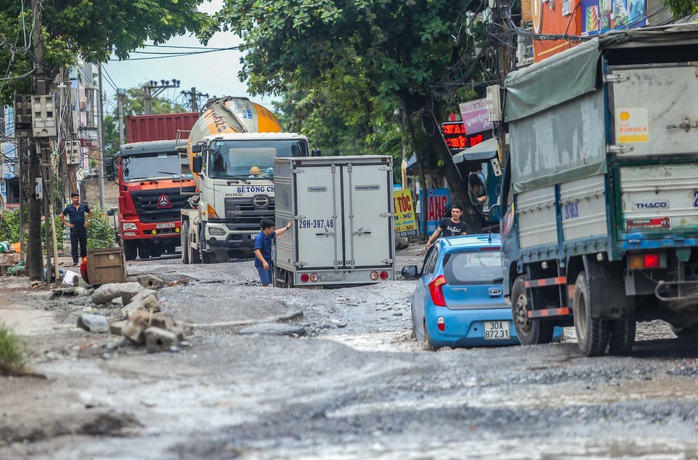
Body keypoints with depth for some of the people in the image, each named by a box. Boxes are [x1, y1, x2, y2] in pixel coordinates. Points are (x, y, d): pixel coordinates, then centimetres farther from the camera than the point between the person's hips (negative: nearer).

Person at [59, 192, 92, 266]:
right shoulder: (69, 208, -1)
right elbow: (61, 216, 6)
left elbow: (90, 213, 22)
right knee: (74, 246, -3)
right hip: (73, 230, -2)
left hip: (82, 229, 2)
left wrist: (88, 221, 10)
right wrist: (66, 224, -1)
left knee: (83, 246, 7)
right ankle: (75, 261, -1)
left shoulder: (83, 206, 5)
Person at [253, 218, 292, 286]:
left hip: (268, 263, 9)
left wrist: (287, 227, 35)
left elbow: (277, 232, 28)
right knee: (265, 283, -13)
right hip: (261, 264, -9)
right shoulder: (259, 237, -20)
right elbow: (257, 251, -29)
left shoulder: (269, 235, 7)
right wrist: (264, 262, -37)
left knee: (268, 282, 12)